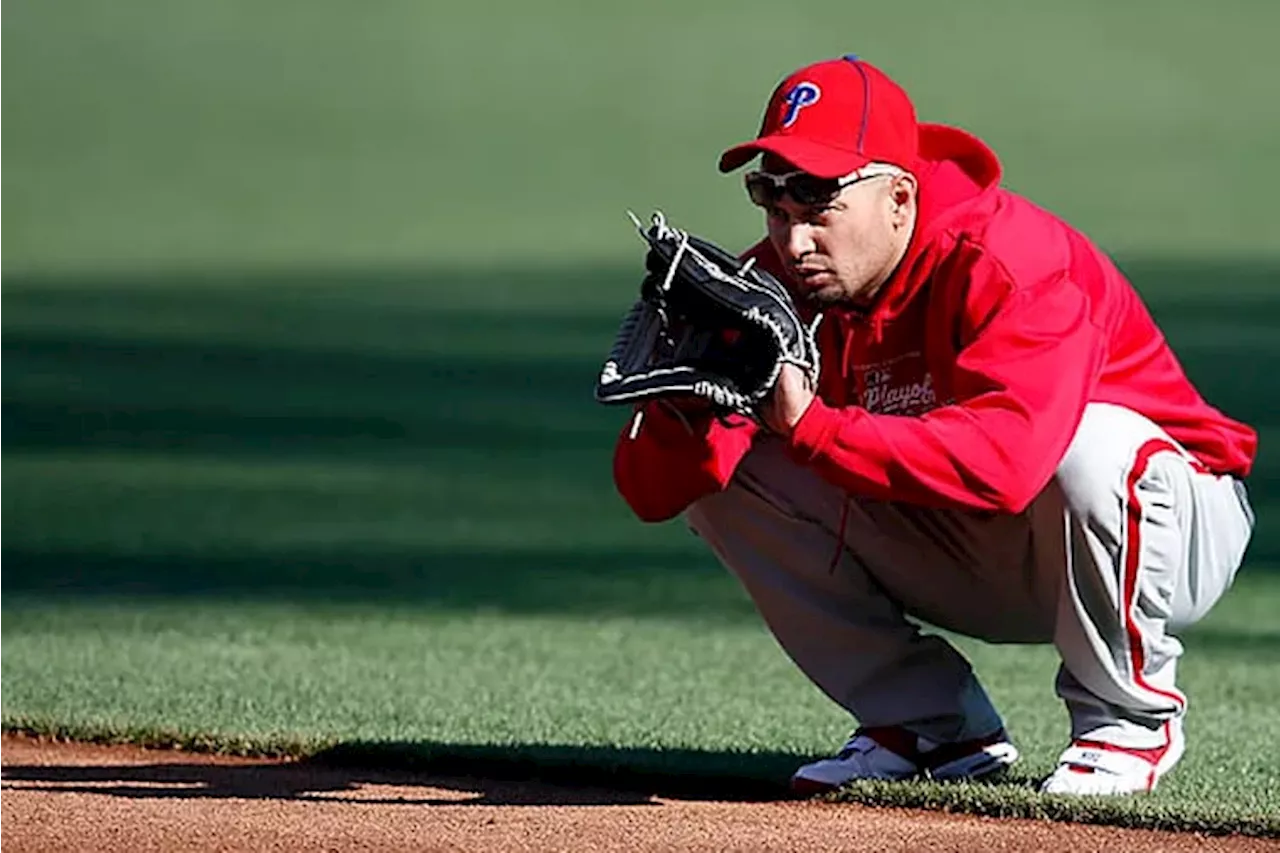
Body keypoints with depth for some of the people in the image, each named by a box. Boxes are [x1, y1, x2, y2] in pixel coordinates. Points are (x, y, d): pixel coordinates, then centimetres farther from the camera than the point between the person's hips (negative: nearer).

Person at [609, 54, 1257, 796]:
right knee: (724, 466, -9)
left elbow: (1006, 461, -46)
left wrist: (812, 427, -48)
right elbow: (650, 493, -15)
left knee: (1089, 443, -39)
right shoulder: (776, 285, -10)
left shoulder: (1009, 262, -28)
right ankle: (936, 728, 0)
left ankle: (1131, 716, -12)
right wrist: (684, 409, -37)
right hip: (967, 555, 6)